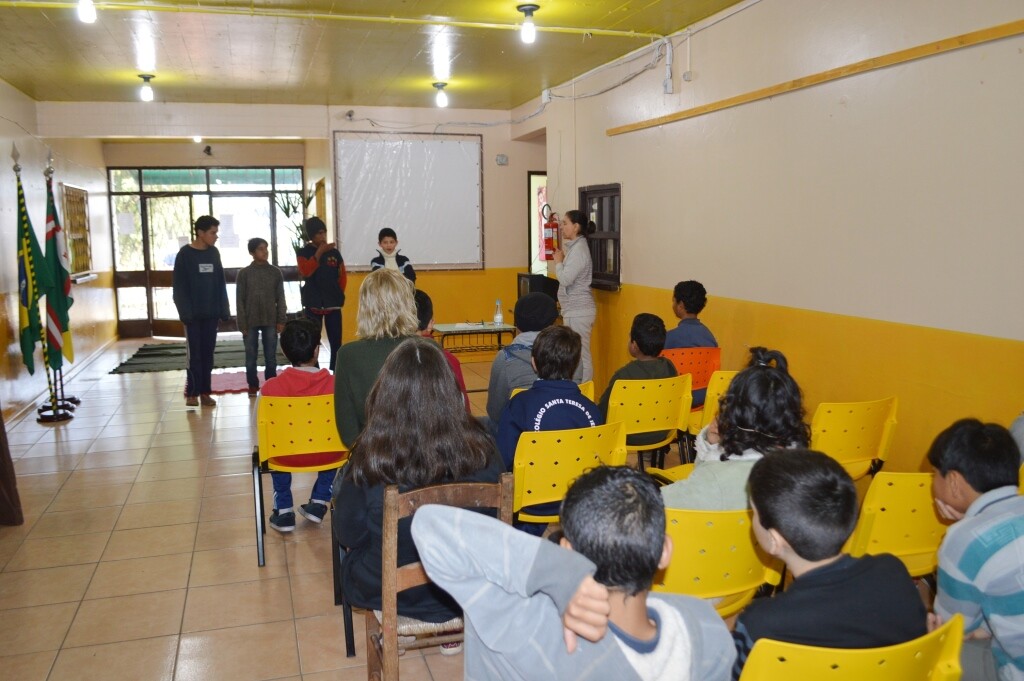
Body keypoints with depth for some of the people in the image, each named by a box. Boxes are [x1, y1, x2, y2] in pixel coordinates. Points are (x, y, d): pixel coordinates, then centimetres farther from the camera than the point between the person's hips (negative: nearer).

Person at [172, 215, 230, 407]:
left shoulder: (214, 253, 8)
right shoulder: (185, 254, -6)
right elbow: (179, 286, -8)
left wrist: (224, 309, 5)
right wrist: (185, 311, -15)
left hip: (211, 313, 4)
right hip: (193, 313, -4)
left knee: (208, 353, 7)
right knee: (194, 354, -1)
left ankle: (204, 392, 13)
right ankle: (192, 392, 8)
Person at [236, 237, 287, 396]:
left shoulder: (275, 272, 3)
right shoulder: (244, 273, -1)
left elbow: (280, 298, 4)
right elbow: (240, 300, -1)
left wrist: (281, 320, -2)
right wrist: (242, 323, -6)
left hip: (270, 321, 1)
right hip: (251, 321, -1)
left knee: (271, 356, 6)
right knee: (251, 356, 5)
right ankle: (253, 386, 16)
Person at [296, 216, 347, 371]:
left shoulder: (334, 252, 7)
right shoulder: (303, 252, 0)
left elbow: (343, 276, 14)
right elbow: (305, 272, -19)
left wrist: (338, 294, 6)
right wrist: (319, 252, -23)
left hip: (333, 304, 2)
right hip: (313, 305, -2)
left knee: (336, 343, 3)